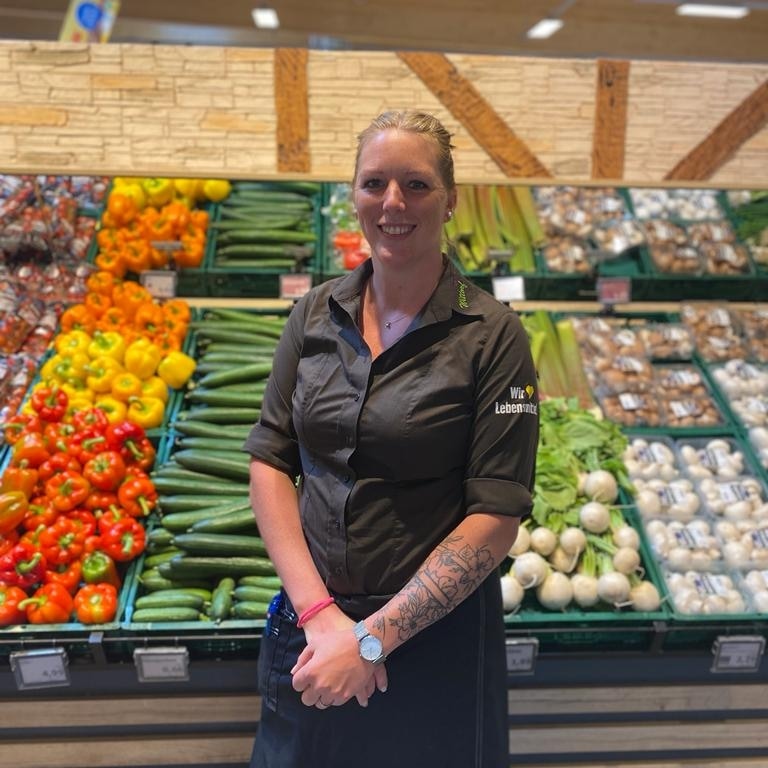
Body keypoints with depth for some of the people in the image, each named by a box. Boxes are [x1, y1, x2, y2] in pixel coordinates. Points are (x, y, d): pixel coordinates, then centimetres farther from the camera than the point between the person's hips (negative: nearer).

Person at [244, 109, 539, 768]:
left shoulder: (492, 335, -13)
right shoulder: (315, 315, -1)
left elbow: (497, 516, -15)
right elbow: (270, 459, -3)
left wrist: (372, 637, -17)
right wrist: (318, 610, -12)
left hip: (436, 630, -3)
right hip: (309, 616, 4)